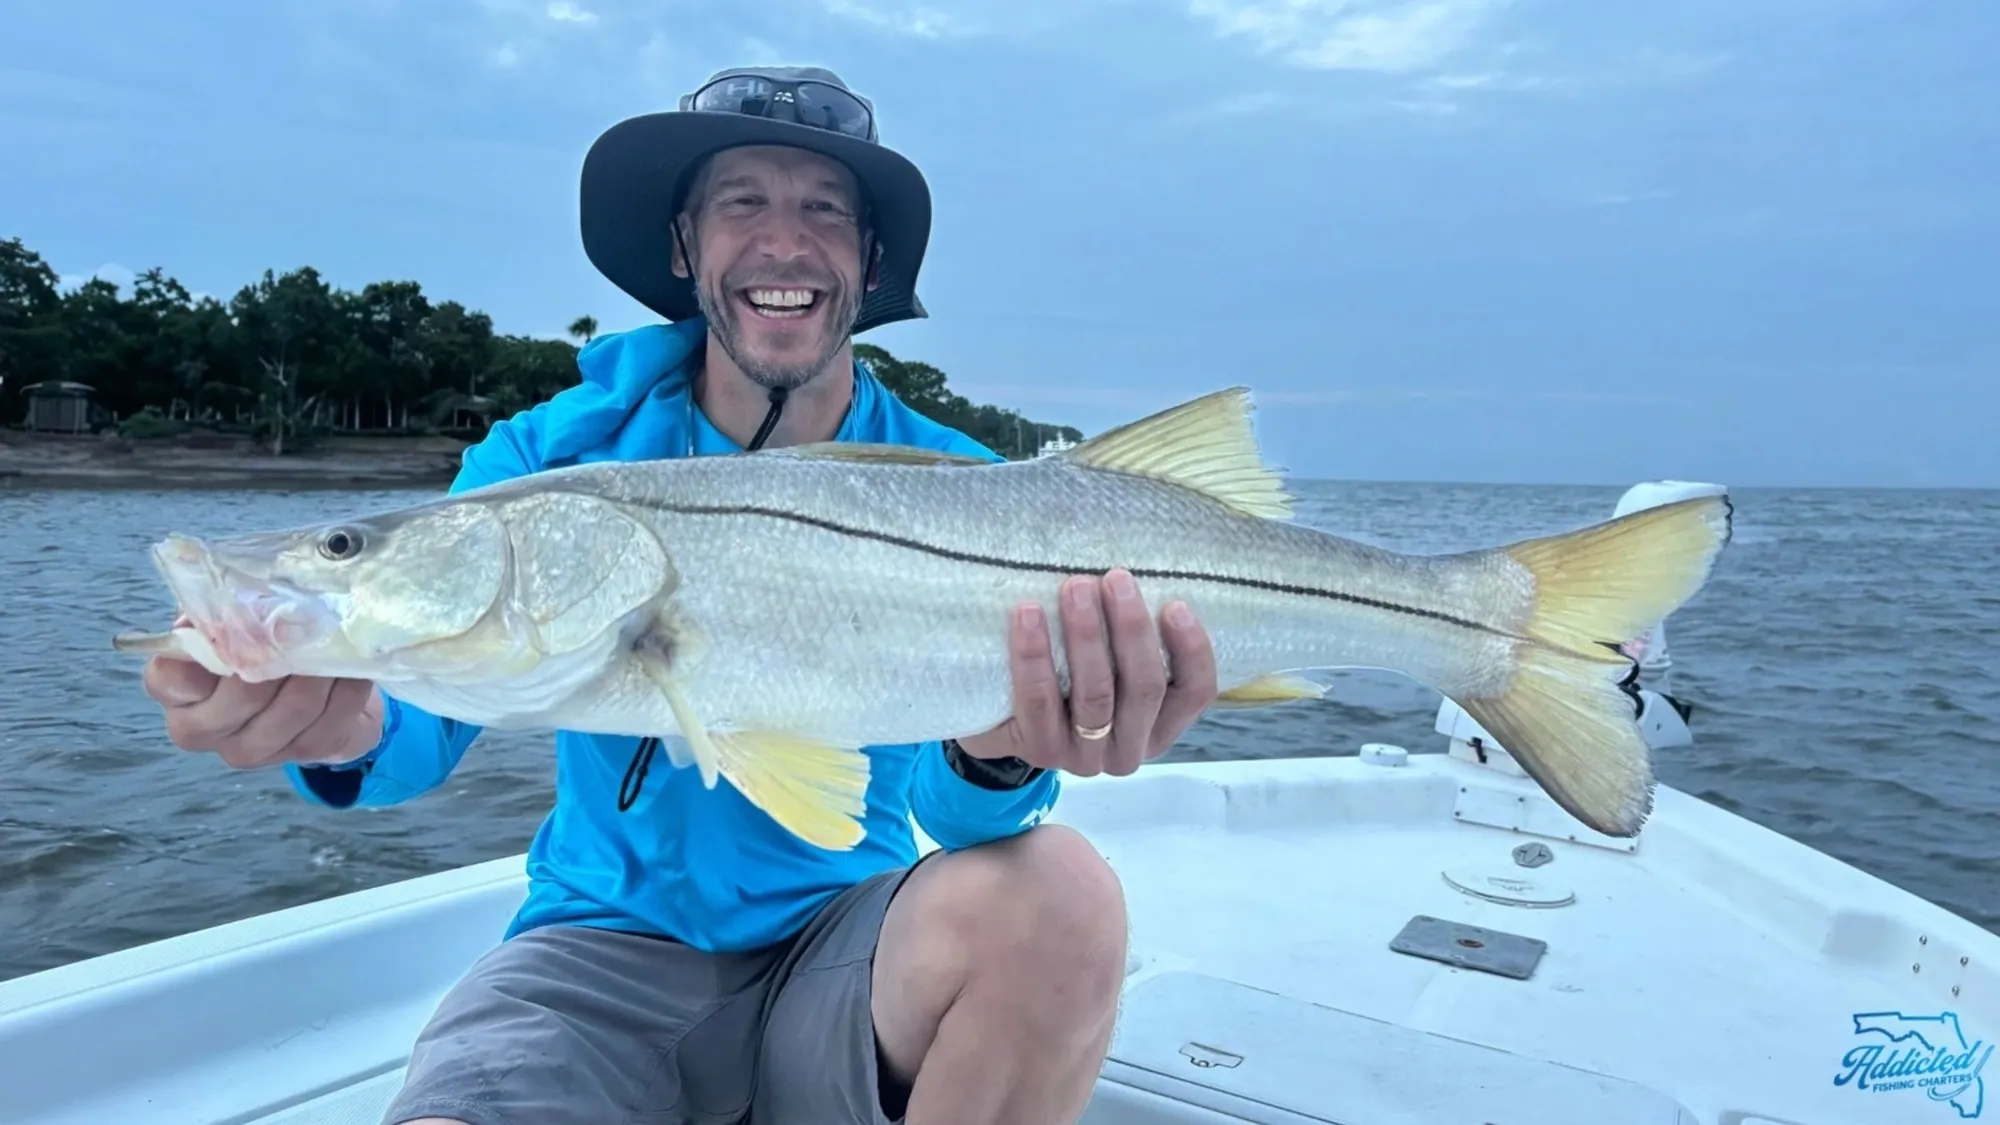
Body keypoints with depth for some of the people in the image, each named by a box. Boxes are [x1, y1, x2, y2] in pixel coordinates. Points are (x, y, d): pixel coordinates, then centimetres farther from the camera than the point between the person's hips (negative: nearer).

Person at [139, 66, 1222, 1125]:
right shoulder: (556, 453, -3)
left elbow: (953, 811, -16)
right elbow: (418, 735, -10)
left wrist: (1002, 758, -41)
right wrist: (341, 726, -35)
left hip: (843, 945, 1)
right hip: (605, 951, 0)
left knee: (1055, 894, -29)